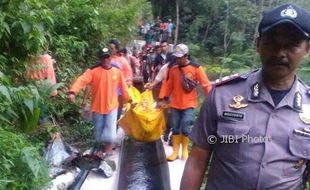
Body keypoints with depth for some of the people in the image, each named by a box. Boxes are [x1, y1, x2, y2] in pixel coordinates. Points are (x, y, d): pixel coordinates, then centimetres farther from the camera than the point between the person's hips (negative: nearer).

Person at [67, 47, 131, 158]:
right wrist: (73, 92, -38)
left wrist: (129, 100, 12)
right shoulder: (93, 71, -10)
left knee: (110, 128, 1)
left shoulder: (117, 72, -2)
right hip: (97, 106, 0)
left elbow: (123, 87, 8)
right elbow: (82, 80, -23)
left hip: (111, 106, 0)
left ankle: (108, 148, 20)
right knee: (99, 128, 14)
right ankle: (103, 147, 34)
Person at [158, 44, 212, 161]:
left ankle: (185, 150, 20)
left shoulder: (196, 68, -8)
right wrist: (162, 98, 1)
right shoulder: (173, 68, 2)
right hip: (175, 104, 3)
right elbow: (167, 85, 5)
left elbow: (206, 84, -9)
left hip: (189, 104, -3)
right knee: (175, 128, 9)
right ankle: (175, 151, 22)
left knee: (185, 128, -3)